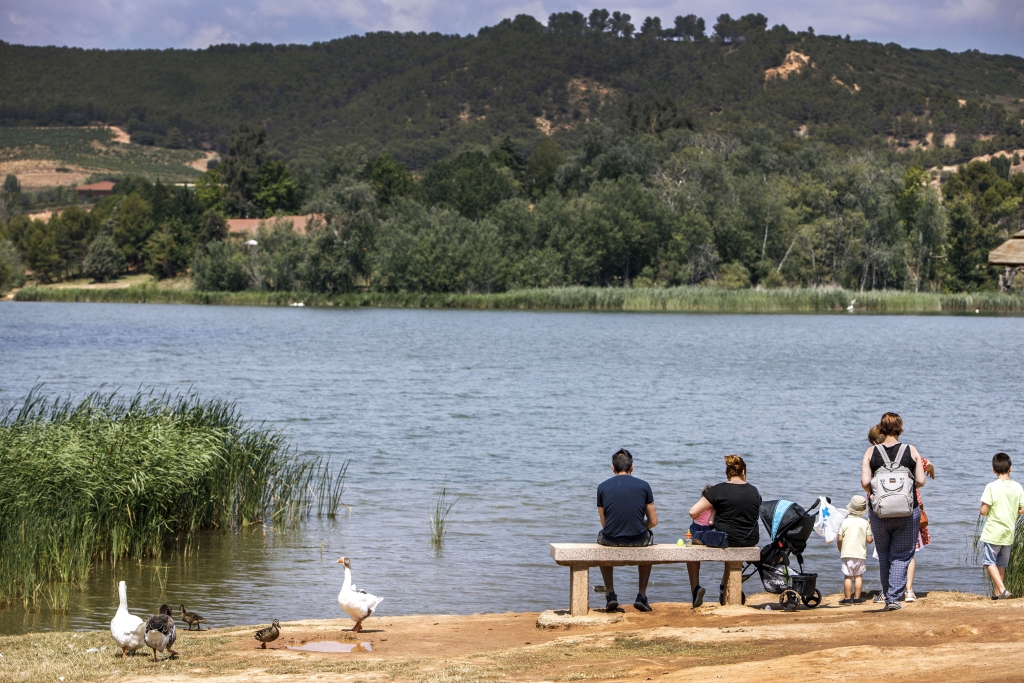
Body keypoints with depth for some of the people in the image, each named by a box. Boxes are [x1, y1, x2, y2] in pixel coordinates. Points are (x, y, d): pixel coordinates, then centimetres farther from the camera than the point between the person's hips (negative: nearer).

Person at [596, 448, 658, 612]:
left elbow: (604, 523, 8)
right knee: (649, 537, 36)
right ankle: (642, 596, 32)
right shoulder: (643, 486, 0)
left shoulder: (603, 487, 1)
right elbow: (653, 521, 3)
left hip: (611, 539, 0)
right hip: (638, 539, 0)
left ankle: (610, 595, 33)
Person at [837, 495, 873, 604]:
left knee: (848, 576, 1)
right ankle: (857, 598, 8)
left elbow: (840, 539, -5)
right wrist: (872, 538, 21)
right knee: (858, 576, 8)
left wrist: (840, 550, 12)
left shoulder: (845, 522, -5)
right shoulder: (865, 523, -3)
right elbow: (869, 539, -2)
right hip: (861, 553, 1)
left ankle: (848, 598, 2)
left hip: (847, 553, -1)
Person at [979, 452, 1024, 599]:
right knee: (1001, 563, 17)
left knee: (989, 562, 2)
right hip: (1009, 533, 5)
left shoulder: (992, 487, -15)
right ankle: (998, 593, 23)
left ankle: (1002, 590, -13)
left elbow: (983, 511, -16)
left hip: (992, 533, -5)